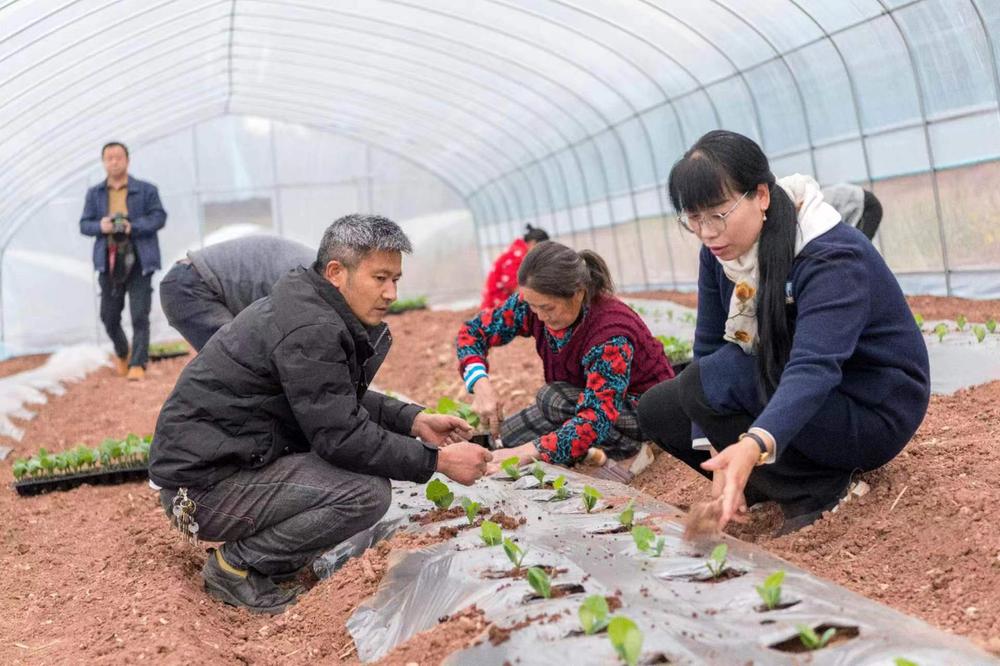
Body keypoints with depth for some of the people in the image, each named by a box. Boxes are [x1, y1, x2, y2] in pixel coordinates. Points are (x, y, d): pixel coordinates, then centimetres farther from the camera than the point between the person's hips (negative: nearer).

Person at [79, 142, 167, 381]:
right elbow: (84, 224, 10)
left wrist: (133, 226, -19)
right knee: (109, 316, 9)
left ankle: (138, 364, -6)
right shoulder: (94, 193, 13)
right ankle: (121, 354, 34)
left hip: (139, 261, -3)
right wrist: (100, 226, -13)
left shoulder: (146, 190, 3)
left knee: (140, 316, -9)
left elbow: (159, 217, -4)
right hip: (109, 261, 3)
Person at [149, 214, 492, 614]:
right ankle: (237, 565, -6)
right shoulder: (310, 329, -21)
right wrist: (437, 461, -17)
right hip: (203, 486, -10)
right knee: (368, 492, -21)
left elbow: (343, 402, 20)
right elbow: (342, 438, -23)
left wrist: (415, 422, 8)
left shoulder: (307, 307, 10)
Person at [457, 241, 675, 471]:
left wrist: (527, 452, -51)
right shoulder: (536, 303, -17)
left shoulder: (611, 334, -34)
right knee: (497, 437, -7)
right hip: (588, 402, 7)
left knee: (553, 399, -31)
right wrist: (480, 384, -26)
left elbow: (596, 419, -41)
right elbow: (472, 330, -7)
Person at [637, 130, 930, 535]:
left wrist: (754, 445, -60)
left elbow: (814, 368, -42)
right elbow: (708, 346, -8)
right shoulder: (721, 252, -6)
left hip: (871, 416, -7)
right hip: (783, 393, 8)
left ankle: (820, 490, -11)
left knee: (709, 380, -28)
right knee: (656, 410, -2)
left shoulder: (833, 258, -28)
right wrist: (717, 450, -19)